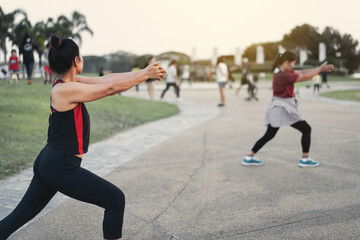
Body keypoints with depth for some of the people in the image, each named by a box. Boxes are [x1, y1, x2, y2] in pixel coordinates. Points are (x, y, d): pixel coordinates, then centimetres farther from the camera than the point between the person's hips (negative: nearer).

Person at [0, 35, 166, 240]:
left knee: (21, 215, 18)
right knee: (116, 200, 2)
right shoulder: (64, 90, -19)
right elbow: (110, 88, -18)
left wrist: (144, 72, 4)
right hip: (61, 168, -10)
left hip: (47, 162, 10)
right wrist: (145, 75, -8)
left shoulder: (70, 82, 7)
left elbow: (107, 79, 7)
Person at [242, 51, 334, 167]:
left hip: (276, 107, 10)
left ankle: (249, 157, 15)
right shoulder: (283, 75, -22)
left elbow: (301, 72, 9)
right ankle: (305, 159, 8)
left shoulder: (280, 71, 9)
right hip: (284, 108, -10)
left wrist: (320, 68, 5)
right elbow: (305, 77, -18)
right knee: (306, 130, 5)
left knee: (269, 135, 15)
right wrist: (320, 69, -8)